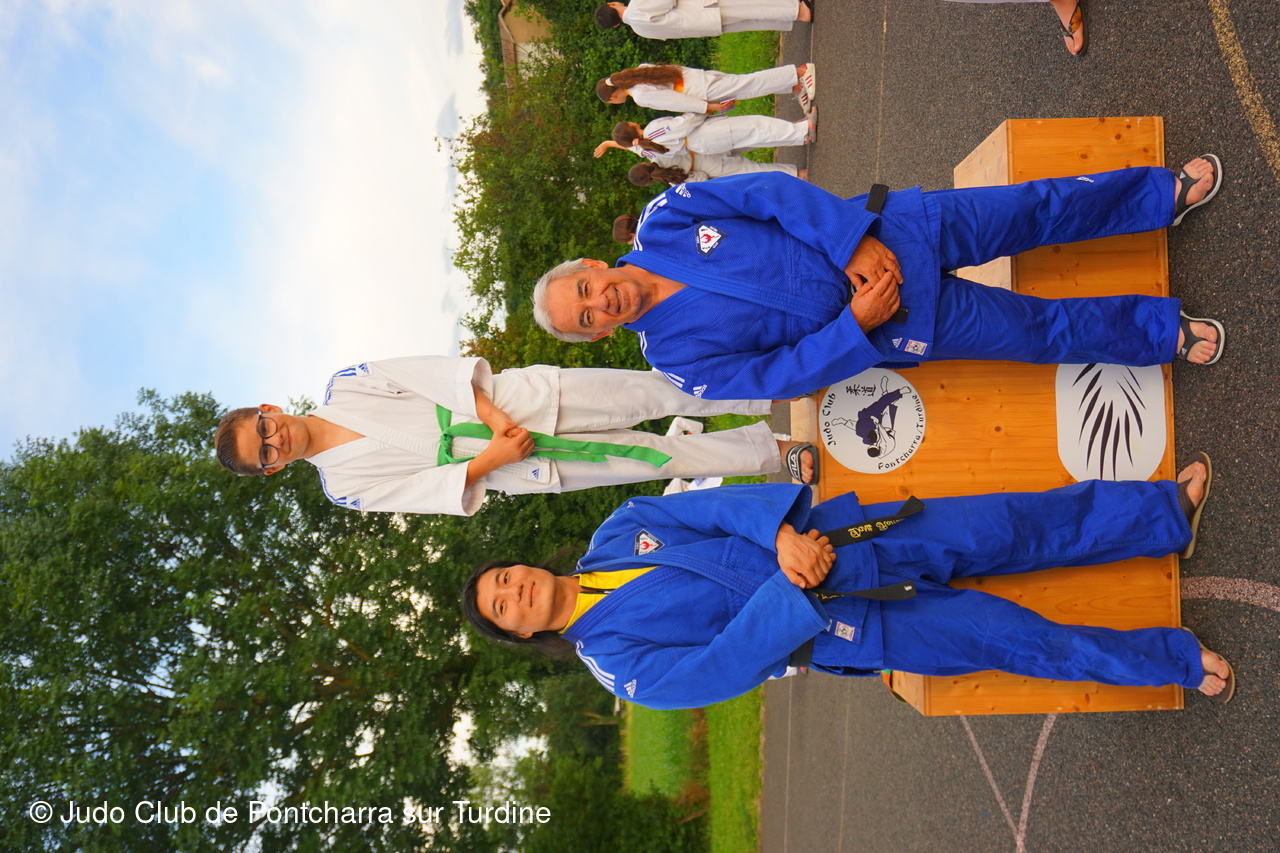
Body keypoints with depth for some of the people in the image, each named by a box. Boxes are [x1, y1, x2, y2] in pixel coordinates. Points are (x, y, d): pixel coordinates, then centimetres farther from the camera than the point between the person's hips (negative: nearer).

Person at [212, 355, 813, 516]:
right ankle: (775, 453, 11)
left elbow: (432, 372, -5)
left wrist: (490, 411, -17)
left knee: (651, 394, -8)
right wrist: (488, 461, -17)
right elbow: (427, 491, -4)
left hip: (515, 399, 1)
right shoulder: (344, 485, 1)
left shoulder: (342, 387, 2)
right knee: (664, 457, -5)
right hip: (516, 466, -1)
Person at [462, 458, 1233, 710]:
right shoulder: (621, 664, -6)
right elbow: (721, 667, -16)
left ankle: (1167, 512, 4)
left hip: (826, 533, 3)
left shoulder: (618, 531, 3)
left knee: (1004, 528, -9)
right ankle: (1177, 660, 9)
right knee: (1008, 638, -7)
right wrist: (793, 589, -25)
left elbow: (720, 505, -6)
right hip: (849, 627, -3)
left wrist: (783, 532, -25)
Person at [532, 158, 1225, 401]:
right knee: (1044, 330, -2)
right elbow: (783, 374, -12)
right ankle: (1164, 332, 21)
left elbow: (775, 193, -12)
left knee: (1037, 209, 1)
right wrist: (856, 324, -24)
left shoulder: (661, 219, -7)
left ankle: (1166, 193, 23)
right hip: (877, 325, -1)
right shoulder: (679, 357, -10)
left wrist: (856, 243, -23)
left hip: (881, 232, 2)